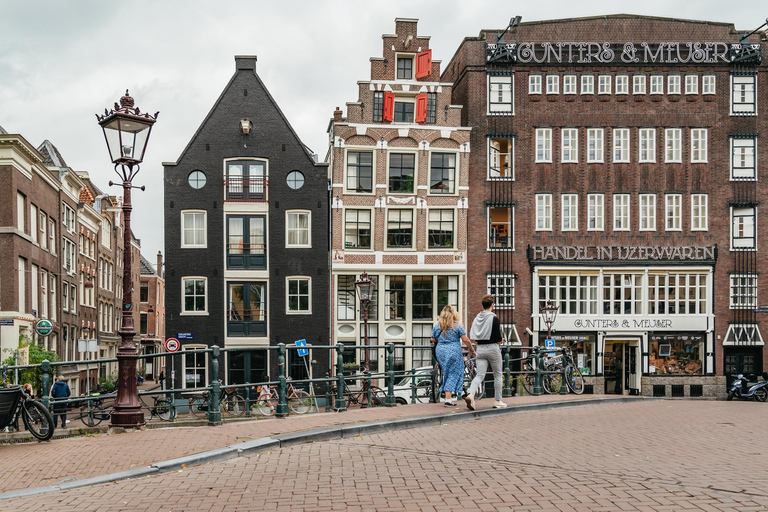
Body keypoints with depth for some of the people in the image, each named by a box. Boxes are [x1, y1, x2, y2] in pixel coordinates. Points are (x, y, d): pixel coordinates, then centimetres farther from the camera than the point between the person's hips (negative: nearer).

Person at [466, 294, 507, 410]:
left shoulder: (477, 318, 6)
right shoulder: (494, 318, -12)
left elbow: (472, 338, 6)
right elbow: (498, 338, -14)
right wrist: (501, 340, 8)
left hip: (480, 349, 5)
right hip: (493, 348, -5)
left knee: (480, 375, 3)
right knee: (497, 375, 10)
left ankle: (470, 394, -22)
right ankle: (497, 401, 16)